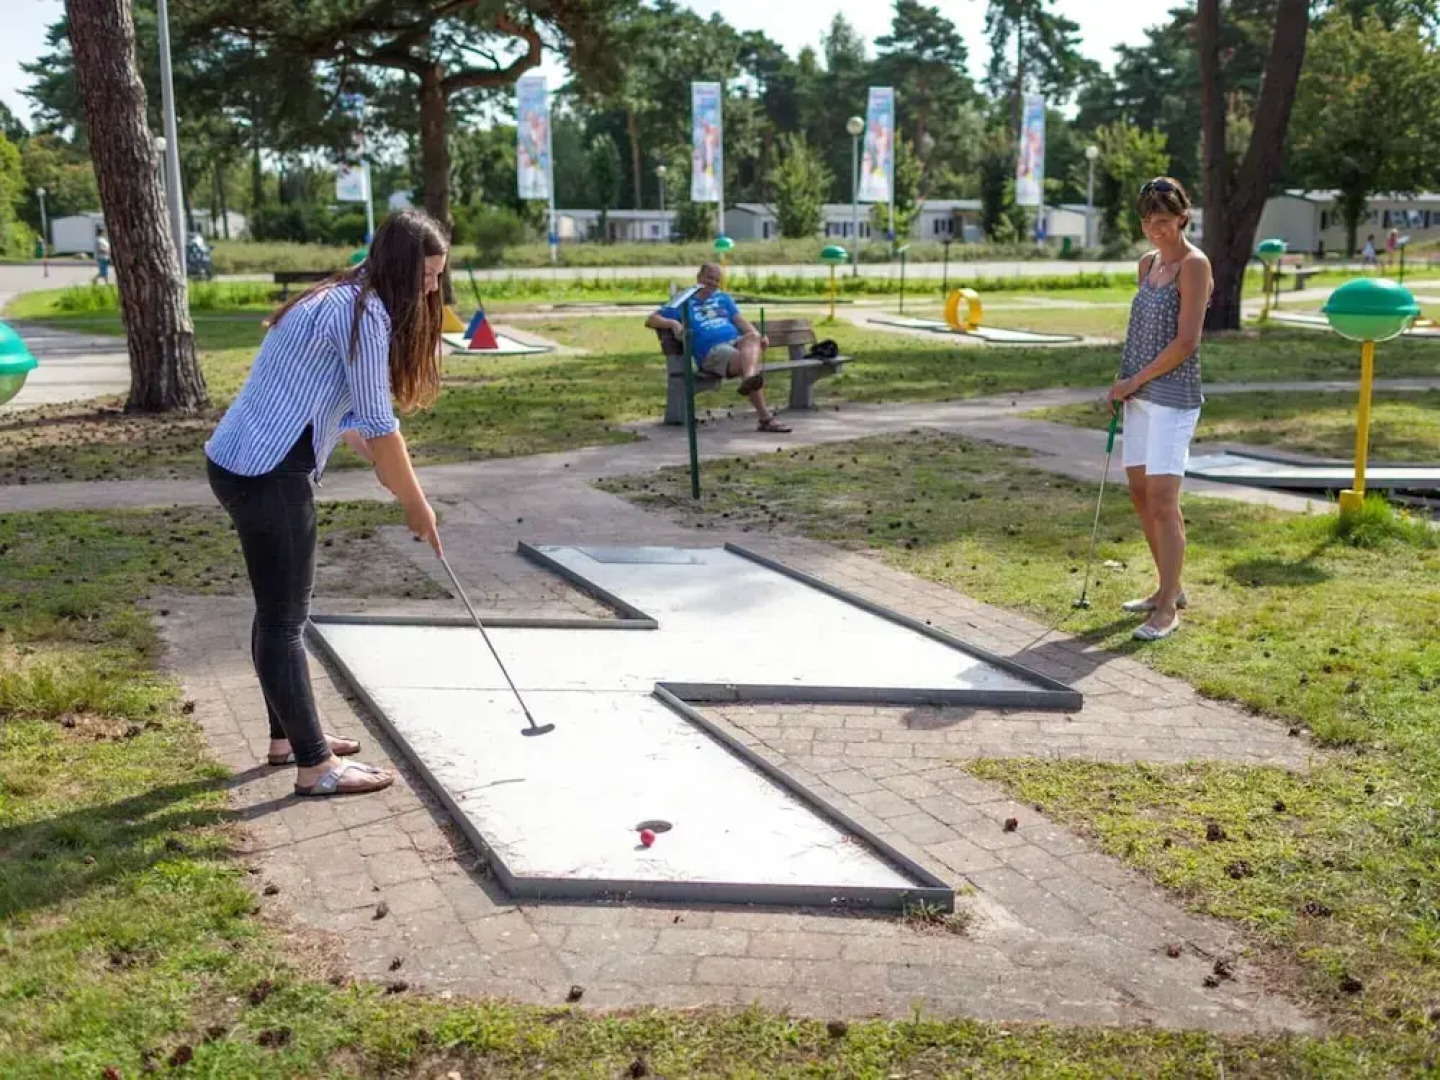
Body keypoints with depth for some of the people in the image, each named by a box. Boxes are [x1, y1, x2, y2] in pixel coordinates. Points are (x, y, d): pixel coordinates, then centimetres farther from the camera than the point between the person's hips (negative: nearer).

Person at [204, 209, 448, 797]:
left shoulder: (339, 299, 16)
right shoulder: (366, 312, -15)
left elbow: (342, 412, 17)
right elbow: (378, 425, -14)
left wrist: (389, 472, 10)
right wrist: (416, 504, -4)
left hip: (240, 463, 10)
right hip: (267, 476, -10)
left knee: (278, 610, 19)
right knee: (285, 620, -3)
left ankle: (288, 734, 33)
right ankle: (315, 765, 6)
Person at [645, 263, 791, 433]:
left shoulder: (723, 298, 34)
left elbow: (740, 320, 22)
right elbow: (651, 320, 14)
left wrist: (759, 337, 1)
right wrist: (672, 323, -8)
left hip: (736, 342, 3)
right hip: (711, 351, -3)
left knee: (752, 338, -36)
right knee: (749, 364, -33)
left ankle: (749, 380, -66)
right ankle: (766, 418, -45)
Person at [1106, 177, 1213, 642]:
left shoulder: (1194, 265, -10)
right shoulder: (1148, 263, 13)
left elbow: (1185, 342, -16)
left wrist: (1135, 380, -10)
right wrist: (1123, 384, 7)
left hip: (1172, 398, -8)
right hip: (1139, 396, 8)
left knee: (1163, 501, -9)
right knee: (1140, 494, 13)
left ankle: (1168, 609, -2)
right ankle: (1170, 589, 27)